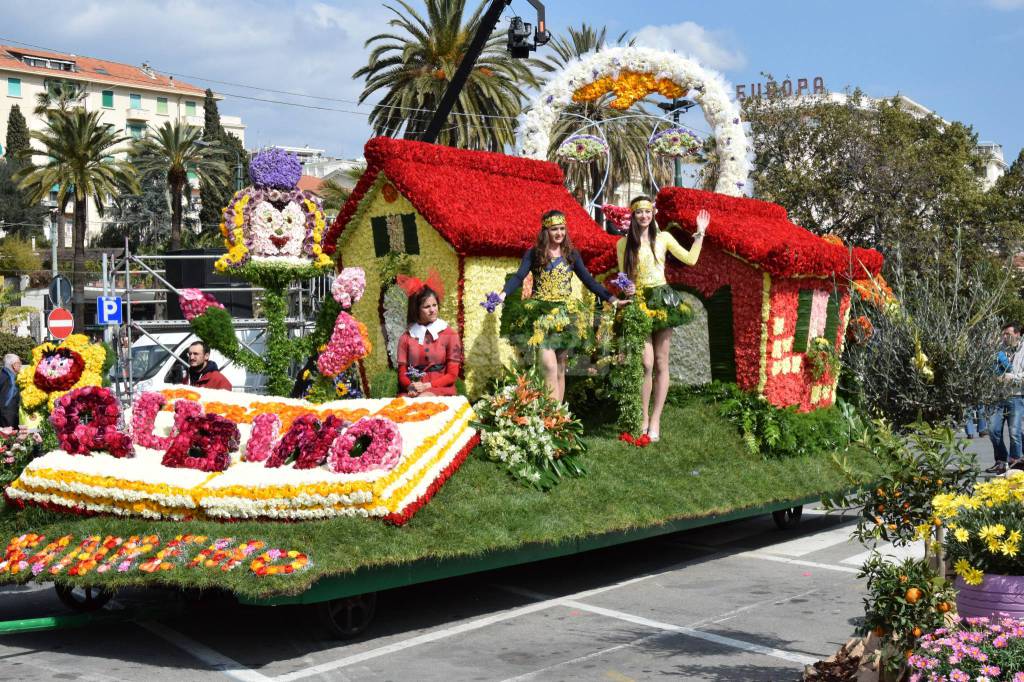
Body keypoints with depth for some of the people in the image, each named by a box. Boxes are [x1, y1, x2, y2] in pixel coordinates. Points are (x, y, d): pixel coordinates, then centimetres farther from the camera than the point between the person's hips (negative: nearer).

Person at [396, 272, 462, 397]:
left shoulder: (450, 335, 5)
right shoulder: (406, 337, 10)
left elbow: (452, 375, 1)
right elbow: (402, 373, 8)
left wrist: (427, 386, -13)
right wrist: (410, 386, -15)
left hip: (441, 391, -1)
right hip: (412, 392, 2)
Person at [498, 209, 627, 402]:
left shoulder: (571, 255, 8)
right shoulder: (533, 254, 1)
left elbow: (588, 280, 6)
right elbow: (518, 277, -10)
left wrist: (611, 299, -3)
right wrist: (503, 294, -29)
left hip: (564, 315, 3)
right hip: (541, 314, -3)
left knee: (560, 370, 6)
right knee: (550, 367, -14)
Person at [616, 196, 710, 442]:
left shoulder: (663, 237, 7)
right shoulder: (624, 243, 5)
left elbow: (690, 259, 8)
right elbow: (623, 277, 7)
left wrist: (700, 233, 8)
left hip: (662, 300, 1)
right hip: (639, 302, -1)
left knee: (661, 363, 1)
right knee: (646, 364, -11)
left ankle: (655, 419, 6)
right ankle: (644, 418, 1)